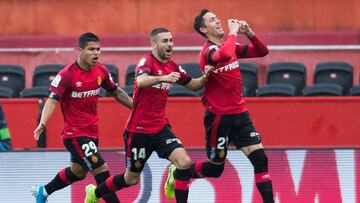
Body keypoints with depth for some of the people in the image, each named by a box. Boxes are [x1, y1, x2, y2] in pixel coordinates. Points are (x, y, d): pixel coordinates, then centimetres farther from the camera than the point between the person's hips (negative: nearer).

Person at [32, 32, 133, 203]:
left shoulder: (101, 71, 0)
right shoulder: (66, 75, -19)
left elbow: (116, 92, 17)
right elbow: (52, 100, -24)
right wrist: (43, 123, -40)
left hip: (92, 131, 8)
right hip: (75, 134, -8)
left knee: (77, 172, 22)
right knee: (101, 170, -14)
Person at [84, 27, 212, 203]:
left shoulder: (172, 67, 4)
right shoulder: (147, 61, -16)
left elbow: (192, 85, 18)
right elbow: (141, 81, -38)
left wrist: (205, 77, -4)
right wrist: (162, 78, -57)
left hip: (160, 128, 6)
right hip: (138, 129, -6)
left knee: (184, 162, -17)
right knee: (131, 178, 8)